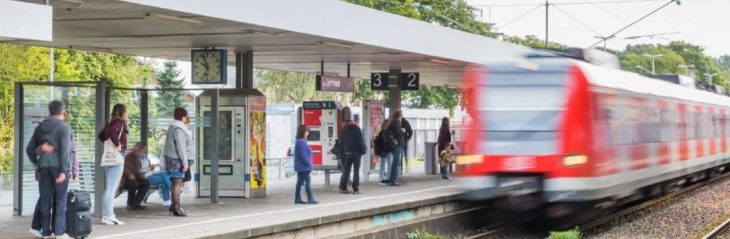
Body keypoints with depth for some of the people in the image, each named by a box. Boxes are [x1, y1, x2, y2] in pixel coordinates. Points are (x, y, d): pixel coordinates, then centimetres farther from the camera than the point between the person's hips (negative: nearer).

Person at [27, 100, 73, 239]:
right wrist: (63, 170, -14)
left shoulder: (40, 128, 12)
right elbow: (64, 150, -13)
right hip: (58, 167, -5)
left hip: (44, 167, 5)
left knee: (46, 200, 7)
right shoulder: (64, 127, -4)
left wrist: (37, 165, 24)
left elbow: (29, 149, 15)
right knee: (60, 200, 1)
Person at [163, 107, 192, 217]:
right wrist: (185, 163, -17)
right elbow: (181, 148, -19)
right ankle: (176, 207, -8)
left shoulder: (172, 127, 13)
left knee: (175, 183, 14)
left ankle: (174, 206, 19)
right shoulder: (179, 130, -16)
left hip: (171, 158, 10)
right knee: (178, 182, -8)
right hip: (176, 159, -10)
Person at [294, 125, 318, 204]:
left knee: (300, 182, 11)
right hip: (304, 167, -10)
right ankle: (310, 199, -8)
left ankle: (297, 199, 13)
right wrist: (308, 163, -14)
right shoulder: (302, 142, -19)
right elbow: (303, 155, -22)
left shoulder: (299, 141, 13)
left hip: (300, 167, 10)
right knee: (307, 181, -8)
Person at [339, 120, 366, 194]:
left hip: (347, 153, 3)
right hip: (356, 152, -3)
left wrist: (344, 150, 14)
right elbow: (361, 141, -8)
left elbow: (342, 143, 9)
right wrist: (363, 150, -1)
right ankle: (356, 189, -5)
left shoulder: (344, 131, 6)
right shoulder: (357, 129, -5)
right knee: (356, 171, -1)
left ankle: (343, 187, 6)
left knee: (346, 171, 9)